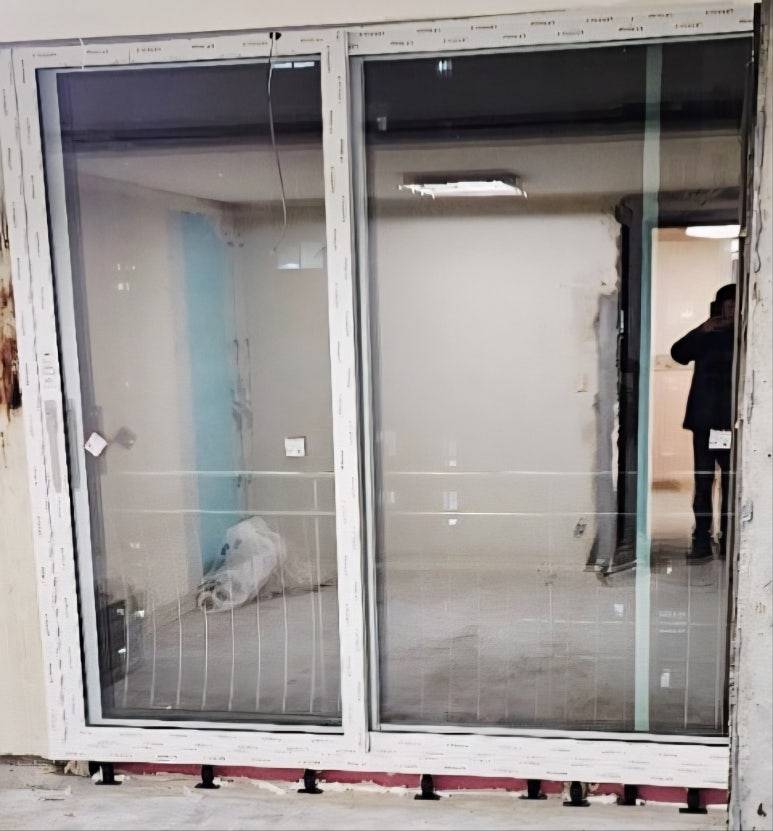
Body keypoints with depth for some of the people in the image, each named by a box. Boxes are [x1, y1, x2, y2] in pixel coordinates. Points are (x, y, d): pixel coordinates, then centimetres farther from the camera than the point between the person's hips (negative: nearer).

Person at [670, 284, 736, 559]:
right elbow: (678, 353, -10)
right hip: (705, 421, 0)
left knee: (732, 483, 2)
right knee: (703, 481, 0)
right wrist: (702, 330, -17)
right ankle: (702, 539, 2)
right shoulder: (707, 337, 8)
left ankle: (728, 539, 10)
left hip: (733, 423, 0)